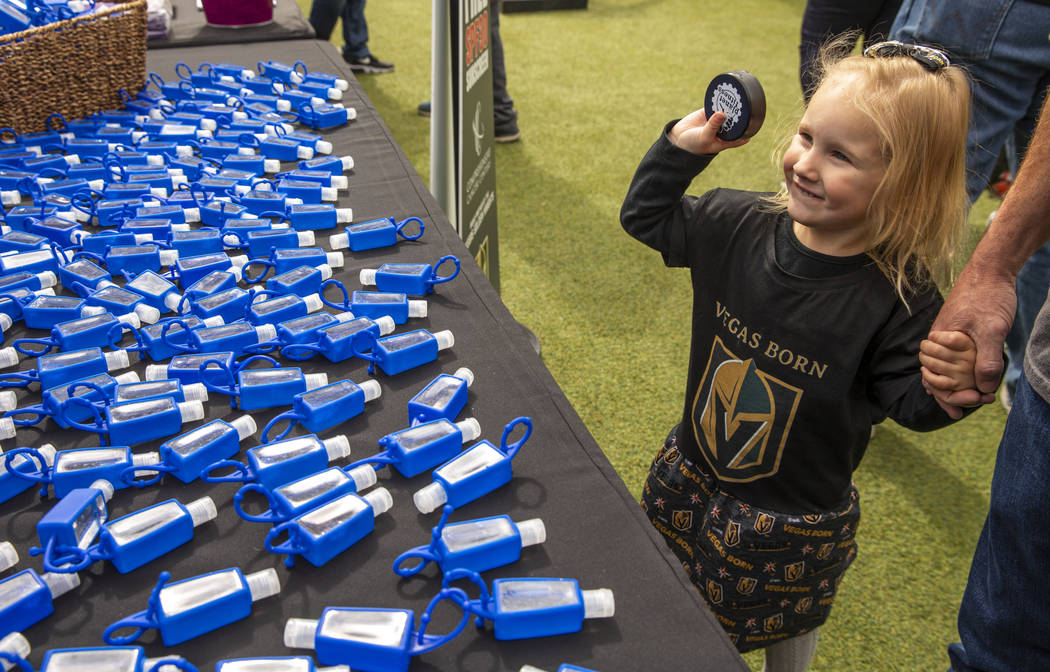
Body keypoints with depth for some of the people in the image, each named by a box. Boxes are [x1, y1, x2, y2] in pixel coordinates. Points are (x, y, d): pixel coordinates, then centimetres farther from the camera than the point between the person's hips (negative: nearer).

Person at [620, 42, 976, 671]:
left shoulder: (900, 301, -26)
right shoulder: (738, 225, -14)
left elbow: (910, 402, -17)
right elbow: (647, 218, 1)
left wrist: (953, 379, -39)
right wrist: (681, 148, -11)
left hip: (795, 525, -3)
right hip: (690, 480, 4)